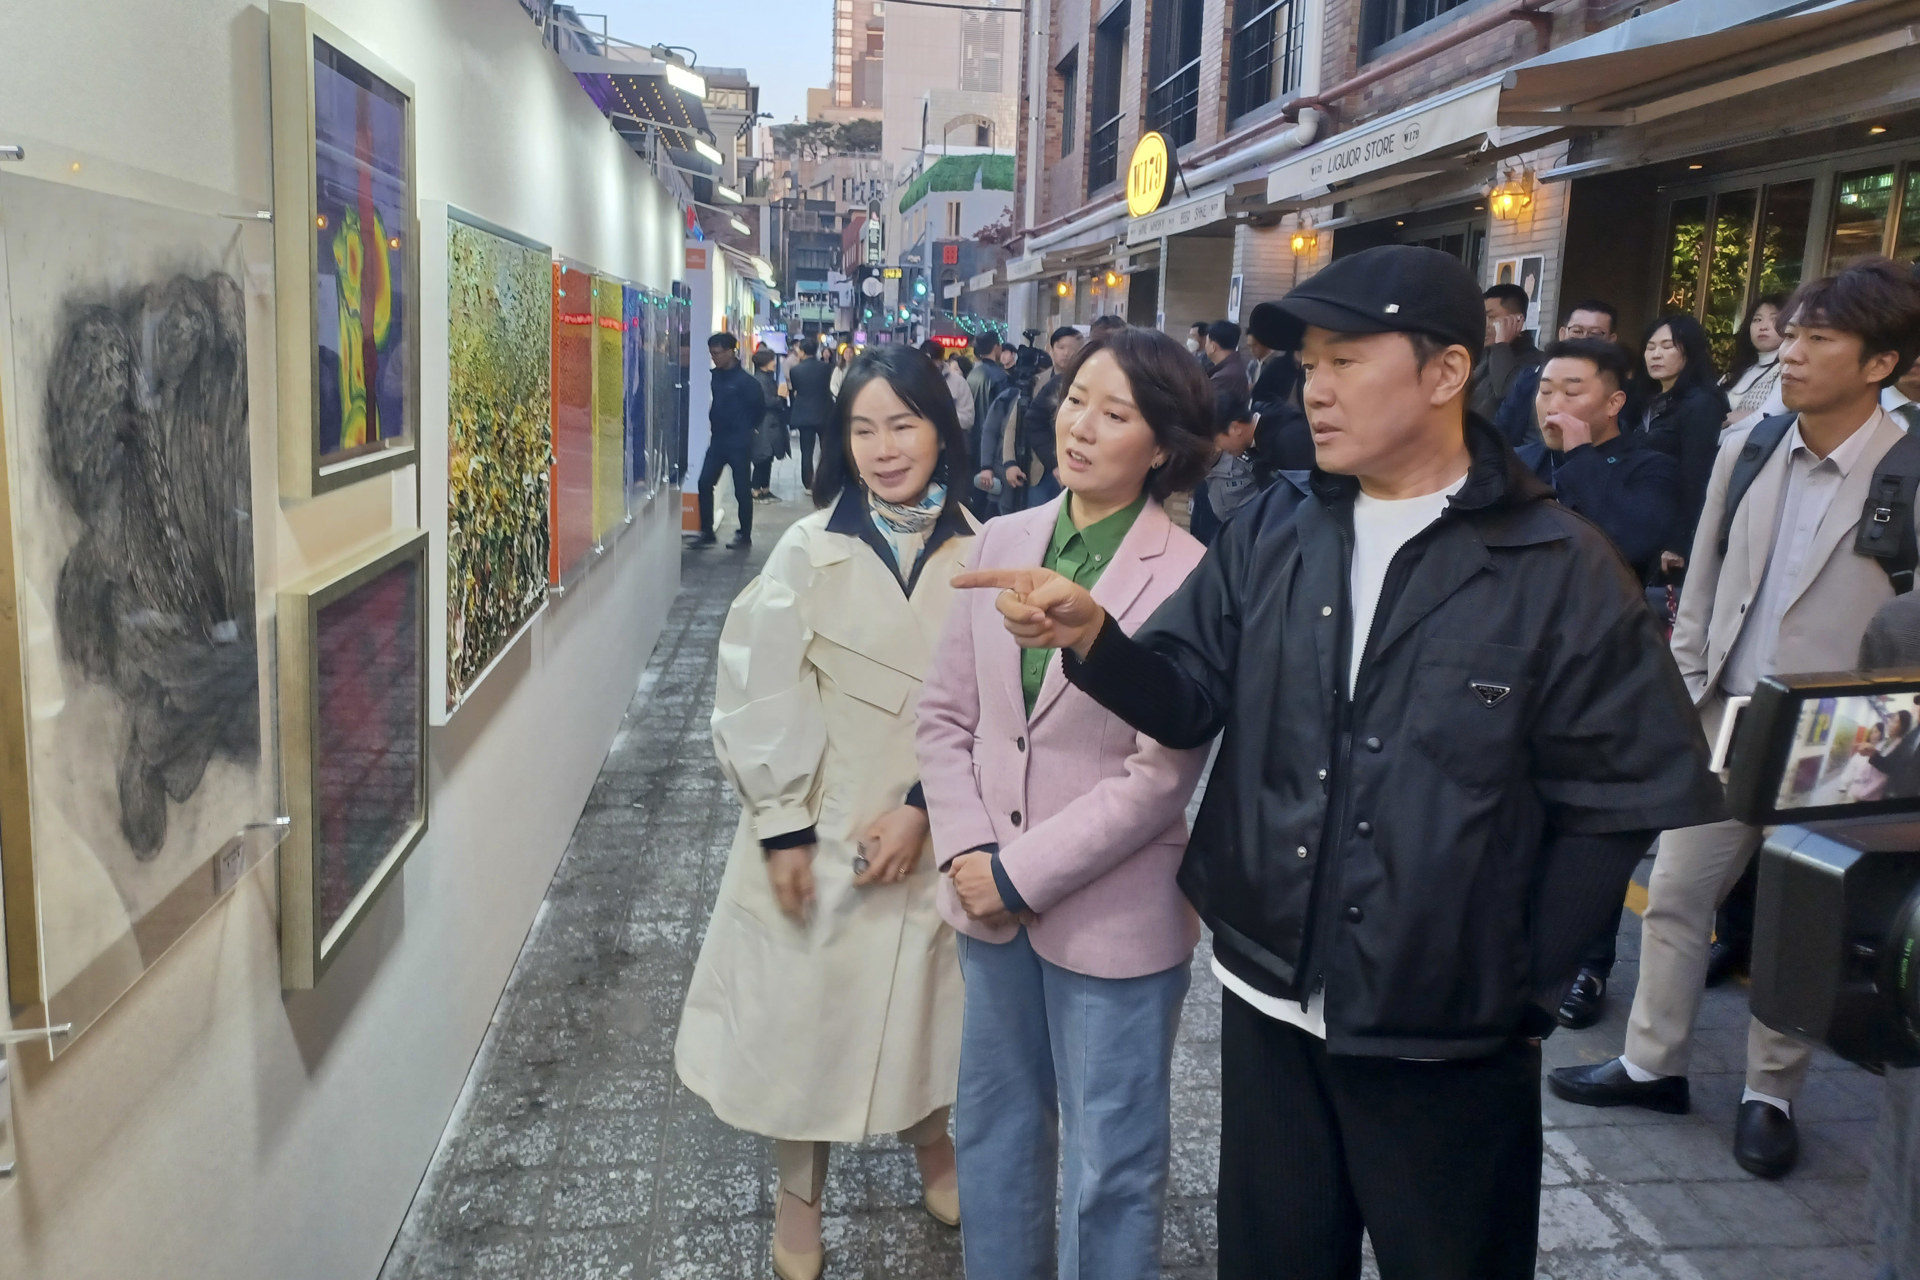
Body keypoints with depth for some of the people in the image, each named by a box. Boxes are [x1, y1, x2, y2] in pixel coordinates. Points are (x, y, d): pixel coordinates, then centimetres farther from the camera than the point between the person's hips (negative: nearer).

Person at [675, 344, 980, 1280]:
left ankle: (929, 1138, 47)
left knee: (922, 993, 18)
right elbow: (763, 695, -10)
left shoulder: (977, 554, -6)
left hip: (929, 830, 2)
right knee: (805, 1001, 11)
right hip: (822, 824, -1)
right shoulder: (810, 548, -12)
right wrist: (784, 828, -12)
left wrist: (924, 809, -13)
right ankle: (798, 1193, 34)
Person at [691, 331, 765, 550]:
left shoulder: (745, 380, -14)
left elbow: (760, 407, -10)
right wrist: (714, 424, 11)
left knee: (742, 490, 4)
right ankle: (707, 533, 11)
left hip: (739, 443, -6)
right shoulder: (715, 376, 5)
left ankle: (745, 536, 14)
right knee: (704, 484, 2)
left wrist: (747, 428, -1)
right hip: (717, 440, 6)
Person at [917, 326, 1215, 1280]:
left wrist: (1022, 874, -14)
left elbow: (1159, 778, -17)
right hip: (991, 901, 5)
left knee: (1110, 1166, 13)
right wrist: (967, 853, -7)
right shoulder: (1002, 541, 1)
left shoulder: (1189, 577, -16)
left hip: (1112, 917, -5)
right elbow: (945, 712, 4)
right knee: (992, 1129, 22)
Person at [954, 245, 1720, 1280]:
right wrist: (1091, 637, -22)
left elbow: (1630, 798, -8)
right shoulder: (1268, 538, 3)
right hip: (1269, 1006, 4)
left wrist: (1516, 974, -7)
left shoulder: (1559, 568, -10)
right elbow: (1186, 699, -3)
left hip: (1452, 1045, -3)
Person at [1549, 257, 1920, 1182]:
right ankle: (1653, 1063, 28)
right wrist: (1679, 696, 5)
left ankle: (1771, 1095, 28)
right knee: (1674, 893, 11)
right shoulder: (1745, 449, 2)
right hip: (1723, 725, 4)